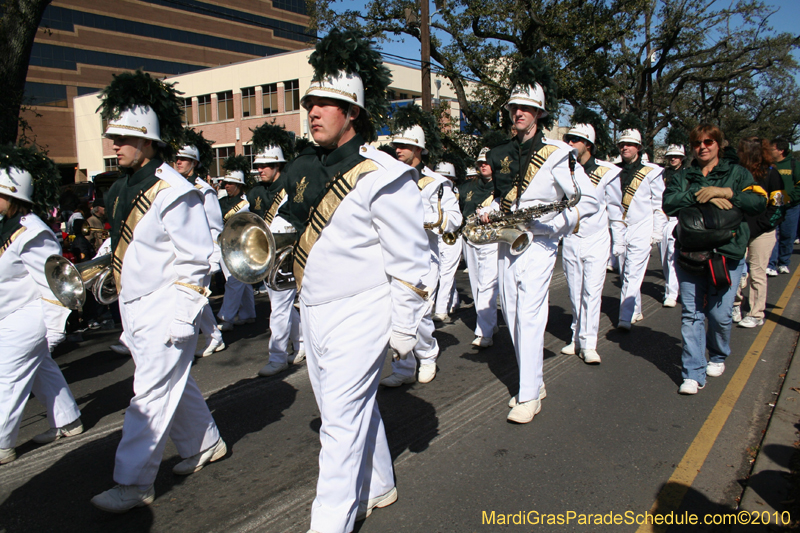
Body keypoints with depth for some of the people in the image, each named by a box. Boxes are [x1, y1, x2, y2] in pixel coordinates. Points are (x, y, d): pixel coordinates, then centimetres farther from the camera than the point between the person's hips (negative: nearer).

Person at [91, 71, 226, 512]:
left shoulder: (173, 192, -17)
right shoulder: (123, 189, 10)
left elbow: (195, 261, -17)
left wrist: (180, 319, -17)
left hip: (164, 311, -9)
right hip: (133, 309, 9)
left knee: (151, 395, 0)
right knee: (175, 385, 19)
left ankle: (134, 484, 12)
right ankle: (205, 445, 37)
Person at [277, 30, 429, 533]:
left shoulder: (381, 178, -16)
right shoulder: (306, 170, 8)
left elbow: (411, 260, -14)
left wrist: (404, 330, -11)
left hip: (356, 319, -8)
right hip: (313, 312, 8)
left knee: (342, 422, 0)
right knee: (355, 408, 21)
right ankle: (378, 487, 43)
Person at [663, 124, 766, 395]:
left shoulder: (737, 173, 10)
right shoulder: (682, 177, 13)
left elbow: (759, 201, -5)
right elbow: (668, 203, -6)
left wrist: (723, 192, -15)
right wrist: (700, 196, -17)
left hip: (726, 253, -1)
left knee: (719, 314, 2)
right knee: (691, 314, -2)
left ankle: (718, 357, 32)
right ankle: (693, 373, 4)